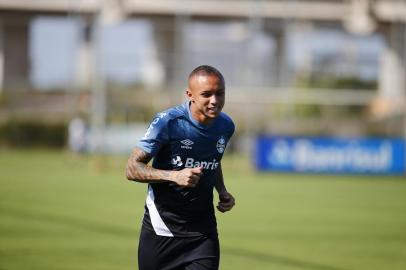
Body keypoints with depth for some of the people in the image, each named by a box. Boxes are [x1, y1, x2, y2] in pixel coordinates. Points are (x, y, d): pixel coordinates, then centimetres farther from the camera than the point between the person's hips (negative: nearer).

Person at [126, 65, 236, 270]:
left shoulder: (225, 126, 1)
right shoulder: (167, 122, -17)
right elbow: (132, 168, -16)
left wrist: (222, 192, 5)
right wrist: (174, 176, -29)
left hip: (203, 231, 3)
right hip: (161, 228, -3)